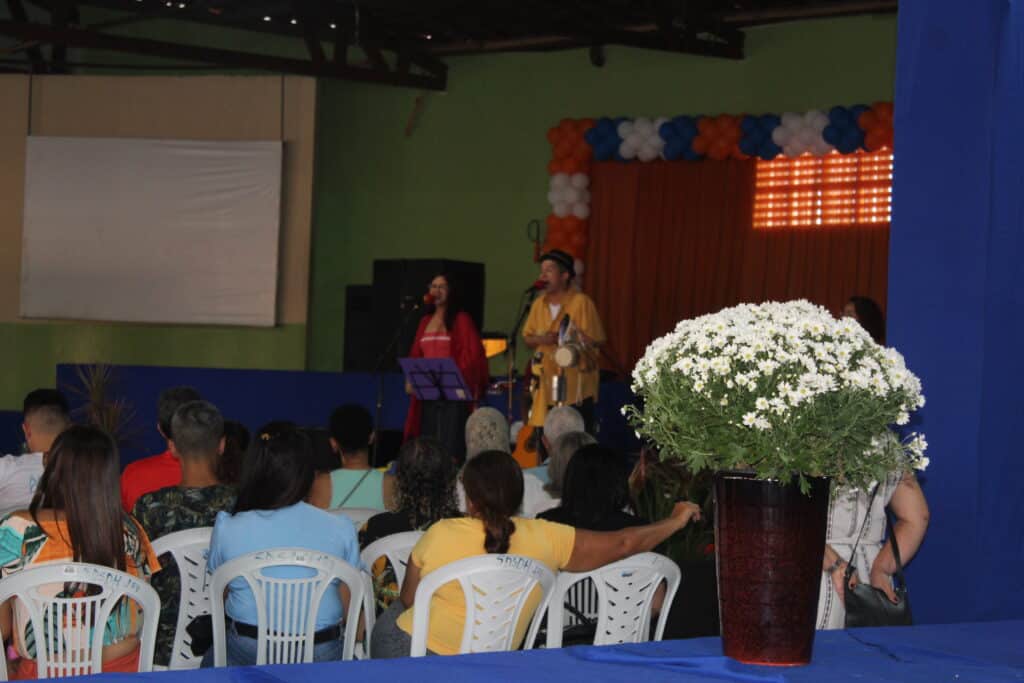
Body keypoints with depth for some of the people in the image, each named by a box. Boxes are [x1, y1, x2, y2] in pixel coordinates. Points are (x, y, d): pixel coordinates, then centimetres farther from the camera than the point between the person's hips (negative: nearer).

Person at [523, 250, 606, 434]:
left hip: (576, 384, -5)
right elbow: (527, 338, 16)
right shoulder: (539, 304, 11)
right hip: (547, 383, 5)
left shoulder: (581, 302, -8)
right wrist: (540, 339, -5)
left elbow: (596, 340, -9)